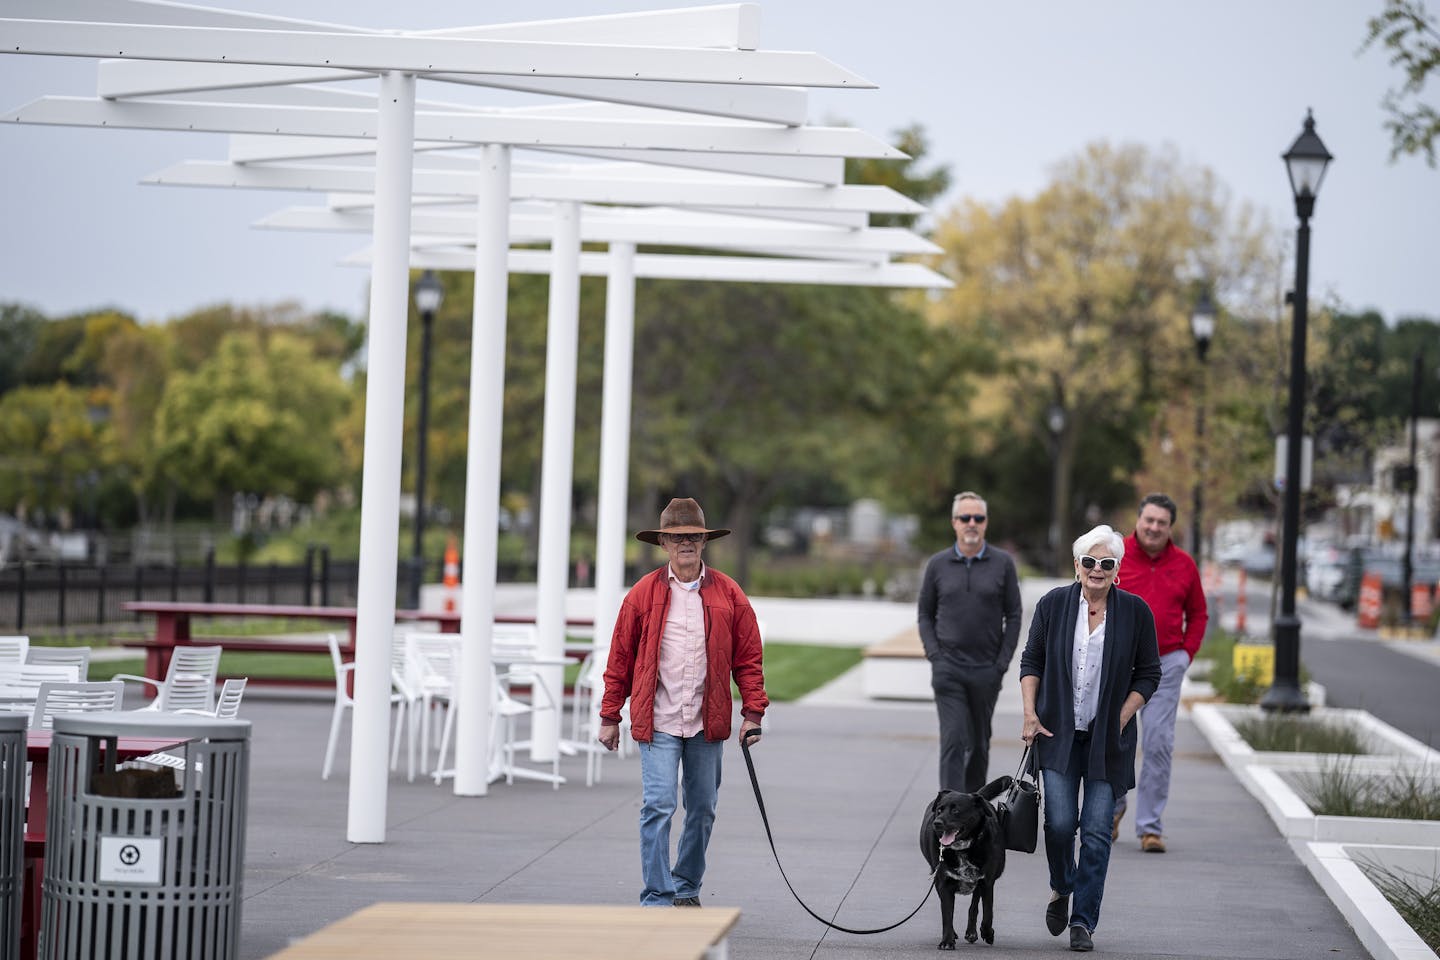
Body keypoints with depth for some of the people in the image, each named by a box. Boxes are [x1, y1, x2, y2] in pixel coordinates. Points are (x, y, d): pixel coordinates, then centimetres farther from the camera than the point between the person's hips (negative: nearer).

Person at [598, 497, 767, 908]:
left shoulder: (729, 594, 5)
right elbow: (620, 658, 5)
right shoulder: (643, 594, 1)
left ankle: (686, 887, 29)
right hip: (657, 722, -3)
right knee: (658, 807, -11)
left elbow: (749, 657, 8)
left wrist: (752, 712, 1)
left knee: (703, 810, 12)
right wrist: (609, 716, 5)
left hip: (708, 722, 3)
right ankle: (656, 899, -7)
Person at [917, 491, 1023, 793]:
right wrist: (934, 655, -3)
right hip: (948, 669, -1)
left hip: (986, 670, 1)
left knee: (979, 742, 13)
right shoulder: (938, 564, 3)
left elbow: (1013, 616, 3)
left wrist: (1002, 663, -4)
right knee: (953, 740, -11)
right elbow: (925, 614, 10)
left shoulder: (1002, 563, 1)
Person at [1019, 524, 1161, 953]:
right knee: (1060, 823, -8)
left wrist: (1121, 719, -4)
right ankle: (1061, 889, 22)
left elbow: (1148, 674, 5)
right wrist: (1030, 713, -2)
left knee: (1097, 831, -3)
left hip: (1108, 738, 0)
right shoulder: (1053, 604, 1)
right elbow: (1032, 661, 8)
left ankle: (1083, 921, 5)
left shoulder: (1135, 611, -1)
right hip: (1058, 734, 0)